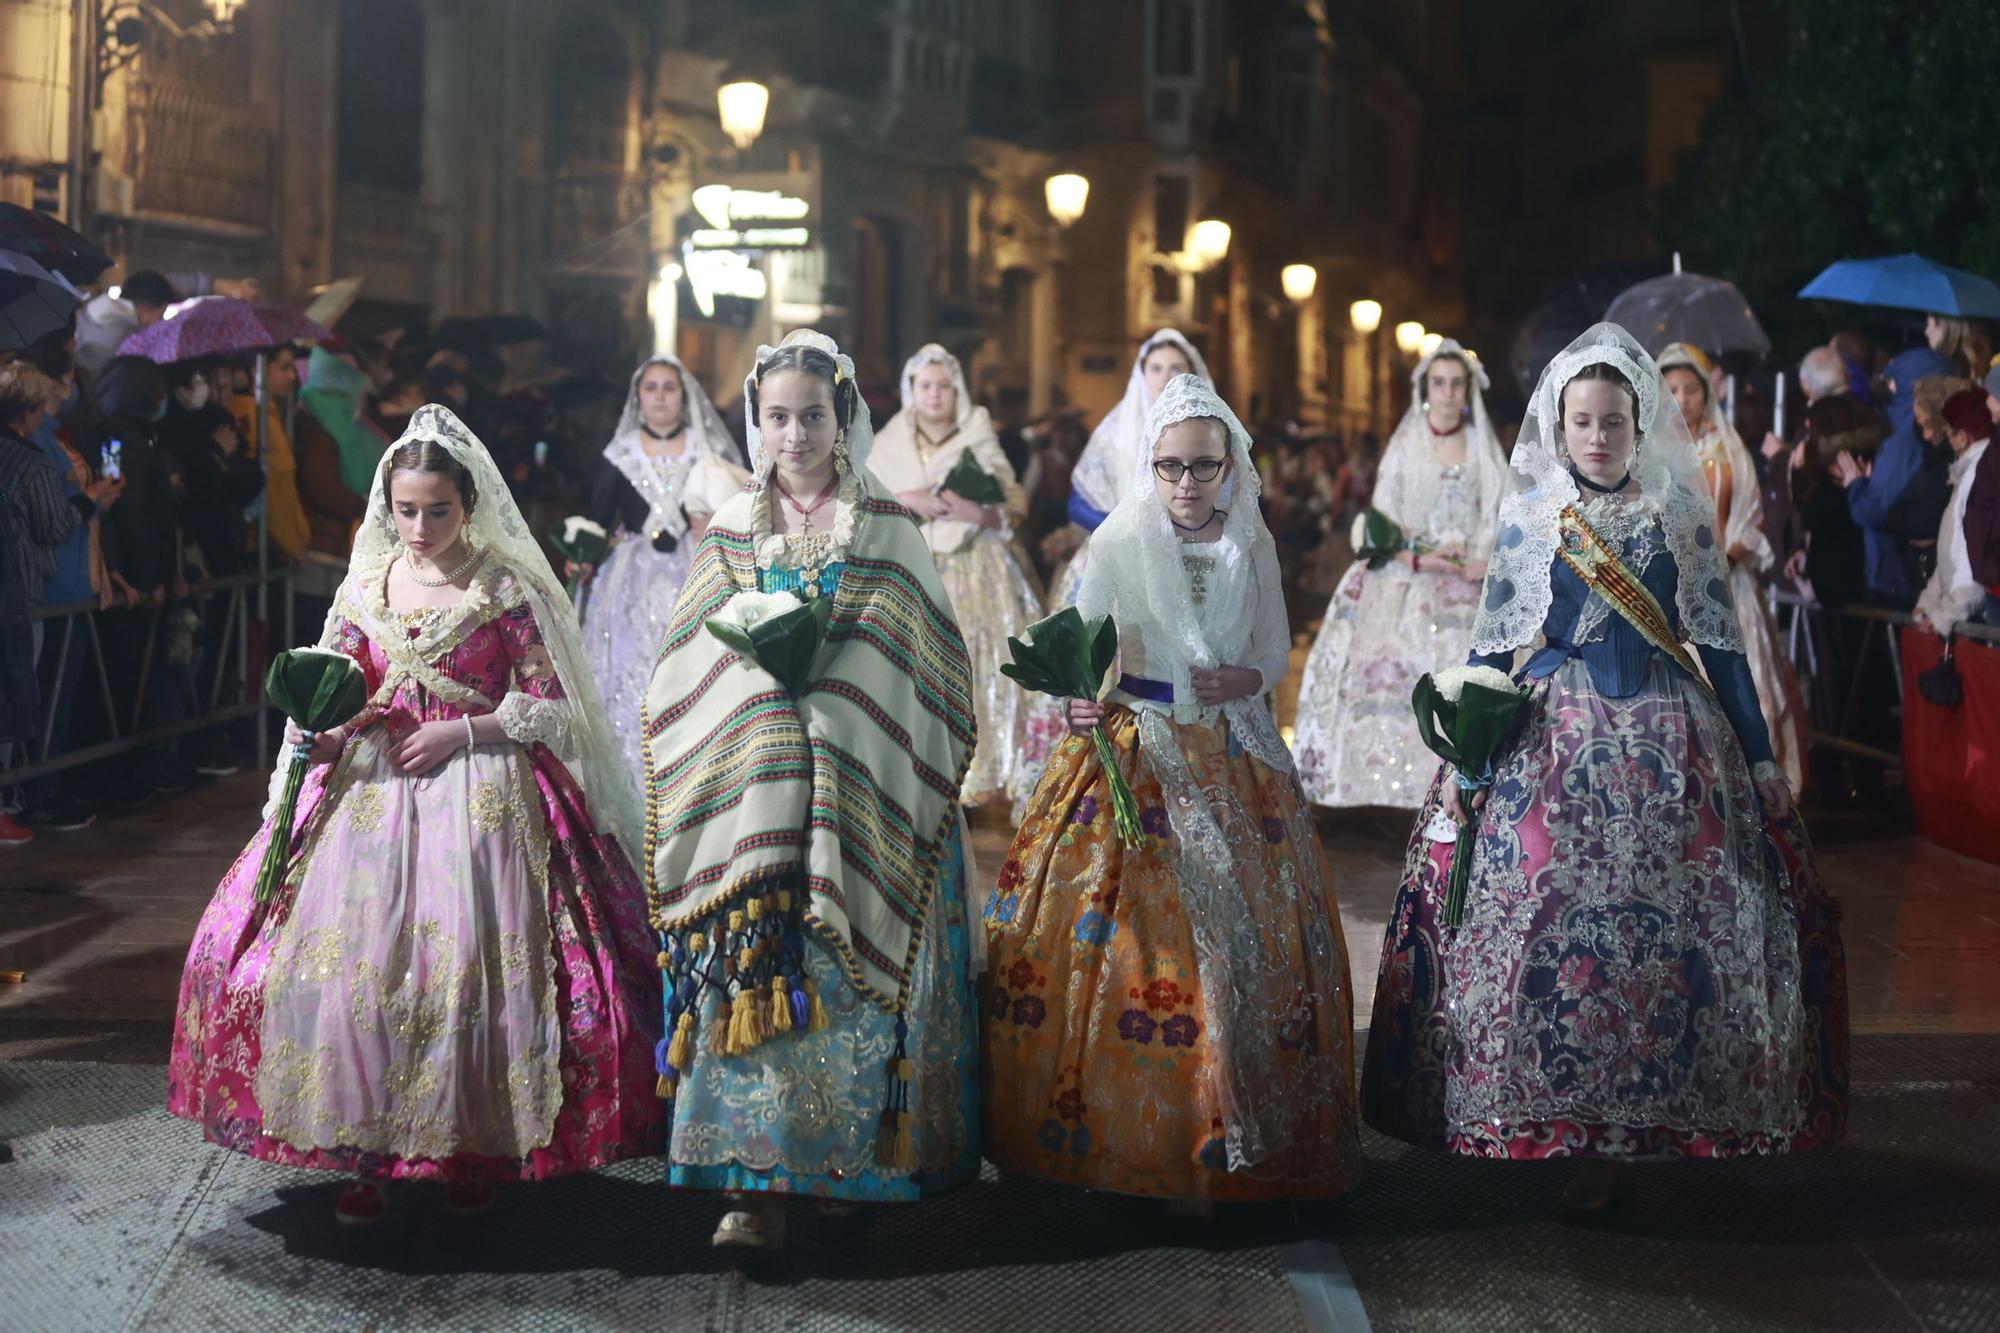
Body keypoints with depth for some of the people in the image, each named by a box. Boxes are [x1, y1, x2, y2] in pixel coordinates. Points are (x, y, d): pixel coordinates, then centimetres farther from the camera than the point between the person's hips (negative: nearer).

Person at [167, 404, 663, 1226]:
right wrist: (331, 717, -6)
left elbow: (552, 706, -2)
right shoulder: (367, 583, 9)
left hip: (481, 796, -4)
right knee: (355, 961, -6)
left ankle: (471, 1149, 8)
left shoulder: (509, 589, -3)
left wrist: (459, 732, -12)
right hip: (373, 791, 4)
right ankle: (369, 1154, 4)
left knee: (471, 964, -10)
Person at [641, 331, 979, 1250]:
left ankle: (849, 1157, 10)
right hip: (752, 787, 1)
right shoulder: (731, 528, 11)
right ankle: (757, 1182, -7)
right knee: (751, 970, -7)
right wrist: (770, 654, -9)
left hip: (860, 787, -1)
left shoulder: (885, 529, 6)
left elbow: (919, 664, 4)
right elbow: (696, 668, 9)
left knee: (848, 966, -2)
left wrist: (818, 662, -9)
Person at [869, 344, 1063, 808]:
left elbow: (1017, 507, 4)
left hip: (977, 569, 0)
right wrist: (906, 501, -11)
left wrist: (979, 513, -15)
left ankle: (984, 777, -3)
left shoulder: (980, 442, 9)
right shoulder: (889, 445, 11)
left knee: (982, 664, -9)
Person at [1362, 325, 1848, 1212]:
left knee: (1666, 921, -4)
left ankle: (1618, 1134, 6)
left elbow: (1720, 641, 7)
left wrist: (1760, 759, 6)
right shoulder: (1527, 519, 5)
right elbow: (1492, 644, 7)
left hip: (1666, 738, 0)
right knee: (1542, 919, -5)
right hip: (1551, 735, 0)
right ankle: (1566, 1122, 8)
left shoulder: (1679, 514, 6)